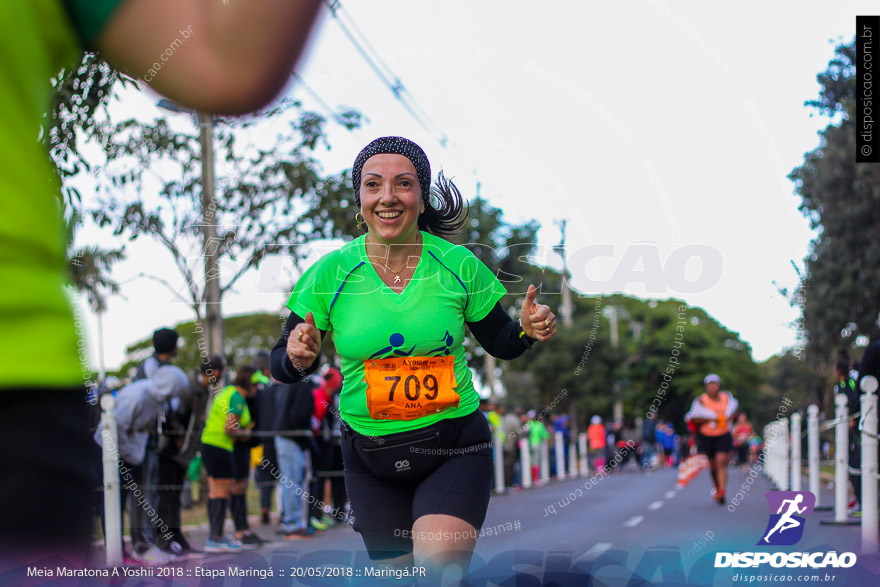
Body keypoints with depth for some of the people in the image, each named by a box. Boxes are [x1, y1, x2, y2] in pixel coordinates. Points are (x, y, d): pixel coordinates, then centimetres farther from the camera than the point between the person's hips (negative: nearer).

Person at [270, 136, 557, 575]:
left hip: (455, 446, -2)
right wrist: (297, 359, -24)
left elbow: (498, 342, 8)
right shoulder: (330, 273, -7)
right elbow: (281, 365, -1)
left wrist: (527, 329, -13)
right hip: (370, 454, 2)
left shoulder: (458, 265, -6)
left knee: (438, 562, -26)